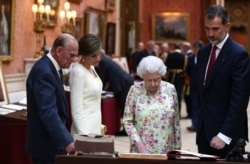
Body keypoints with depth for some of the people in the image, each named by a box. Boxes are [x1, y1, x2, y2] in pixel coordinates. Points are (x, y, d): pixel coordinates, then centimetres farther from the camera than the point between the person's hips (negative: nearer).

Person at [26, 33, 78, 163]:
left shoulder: (52, 67, 10)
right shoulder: (44, 72, -22)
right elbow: (48, 112, -30)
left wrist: (65, 139, 16)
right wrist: (67, 141, -34)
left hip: (51, 141, 10)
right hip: (46, 144, -10)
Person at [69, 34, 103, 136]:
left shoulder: (91, 68, 7)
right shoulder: (78, 72, -17)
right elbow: (77, 110, -19)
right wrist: (84, 135, -23)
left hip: (95, 128, 8)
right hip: (85, 129, -8)